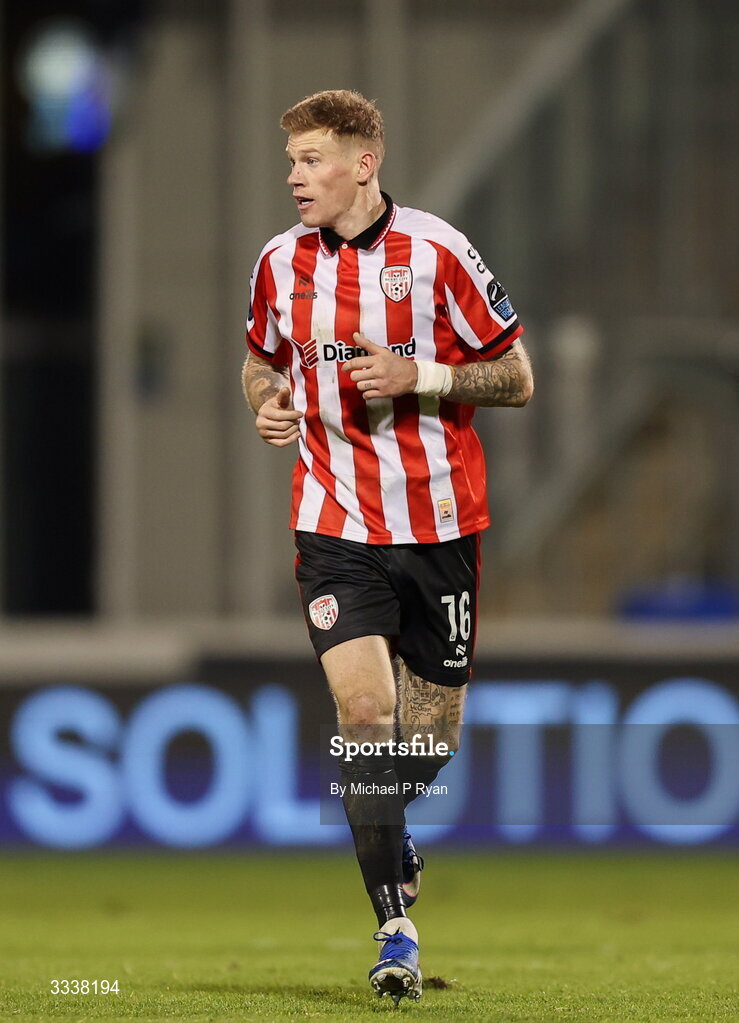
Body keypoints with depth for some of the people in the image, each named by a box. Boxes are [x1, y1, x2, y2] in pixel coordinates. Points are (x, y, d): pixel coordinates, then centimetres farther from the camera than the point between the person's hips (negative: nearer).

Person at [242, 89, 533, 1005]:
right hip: (336, 525, 1)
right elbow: (262, 359, 22)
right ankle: (395, 929, -12)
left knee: (433, 728, 8)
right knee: (363, 708, -17)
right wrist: (268, 403, -1)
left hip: (440, 524, -1)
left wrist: (418, 378, -17)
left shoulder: (439, 254, -8)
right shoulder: (280, 262, 3)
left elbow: (516, 379, -3)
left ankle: (387, 829, 43)